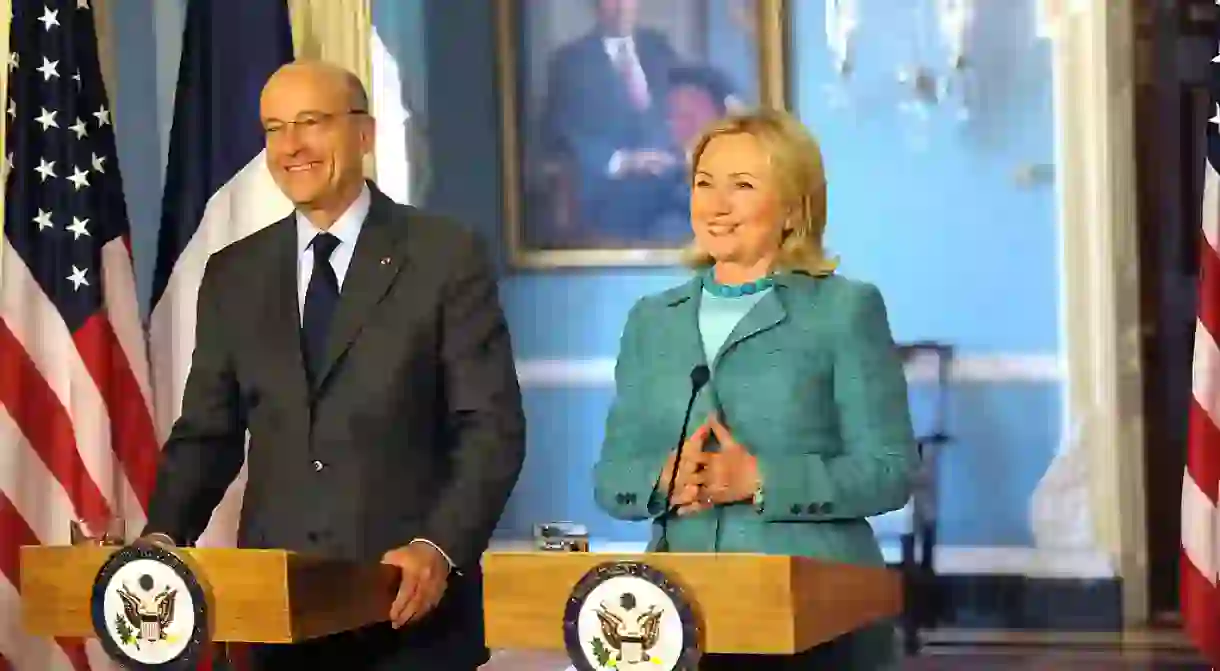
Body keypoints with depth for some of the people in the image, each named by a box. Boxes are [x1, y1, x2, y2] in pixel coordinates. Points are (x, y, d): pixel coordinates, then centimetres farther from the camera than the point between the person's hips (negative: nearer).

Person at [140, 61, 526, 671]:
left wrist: (440, 548, -20)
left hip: (410, 608, -3)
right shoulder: (234, 275, 11)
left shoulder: (446, 256, -2)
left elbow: (492, 428, -6)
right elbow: (207, 432, 12)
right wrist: (164, 536, -5)